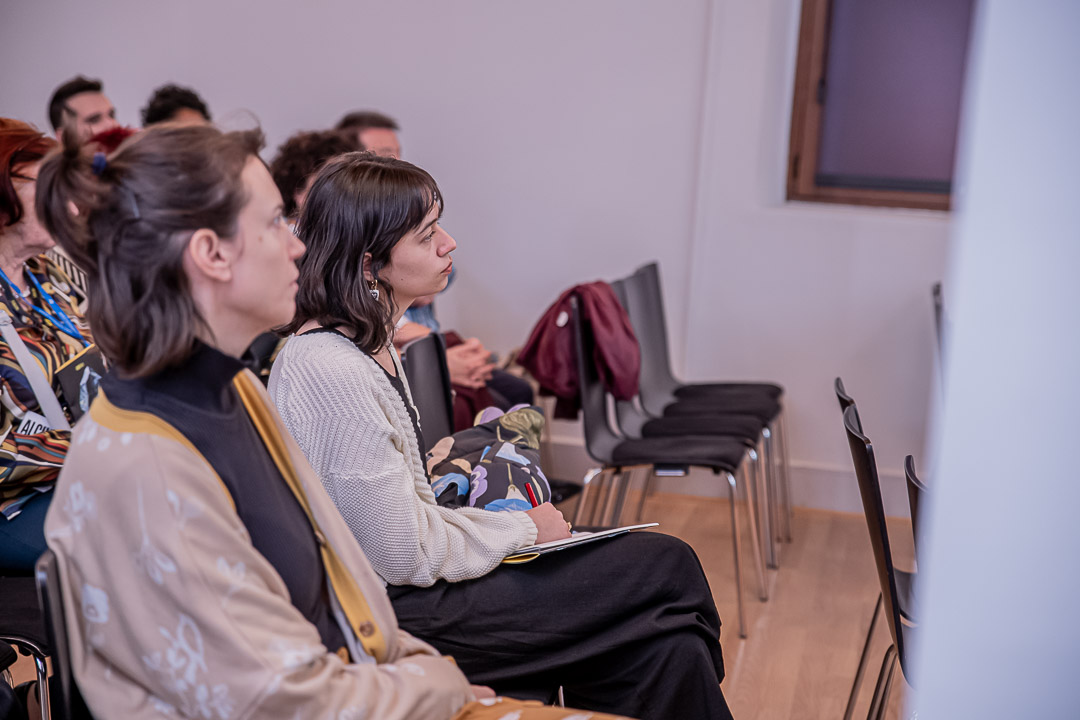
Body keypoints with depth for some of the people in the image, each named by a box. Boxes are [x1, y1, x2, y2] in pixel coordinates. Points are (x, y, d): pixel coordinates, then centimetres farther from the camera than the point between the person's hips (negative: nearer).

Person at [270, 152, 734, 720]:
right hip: (396, 615, -9)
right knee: (668, 568, -10)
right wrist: (523, 530, -7)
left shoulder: (368, 338, 8)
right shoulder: (330, 371, -24)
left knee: (668, 647, -4)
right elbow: (404, 555, -21)